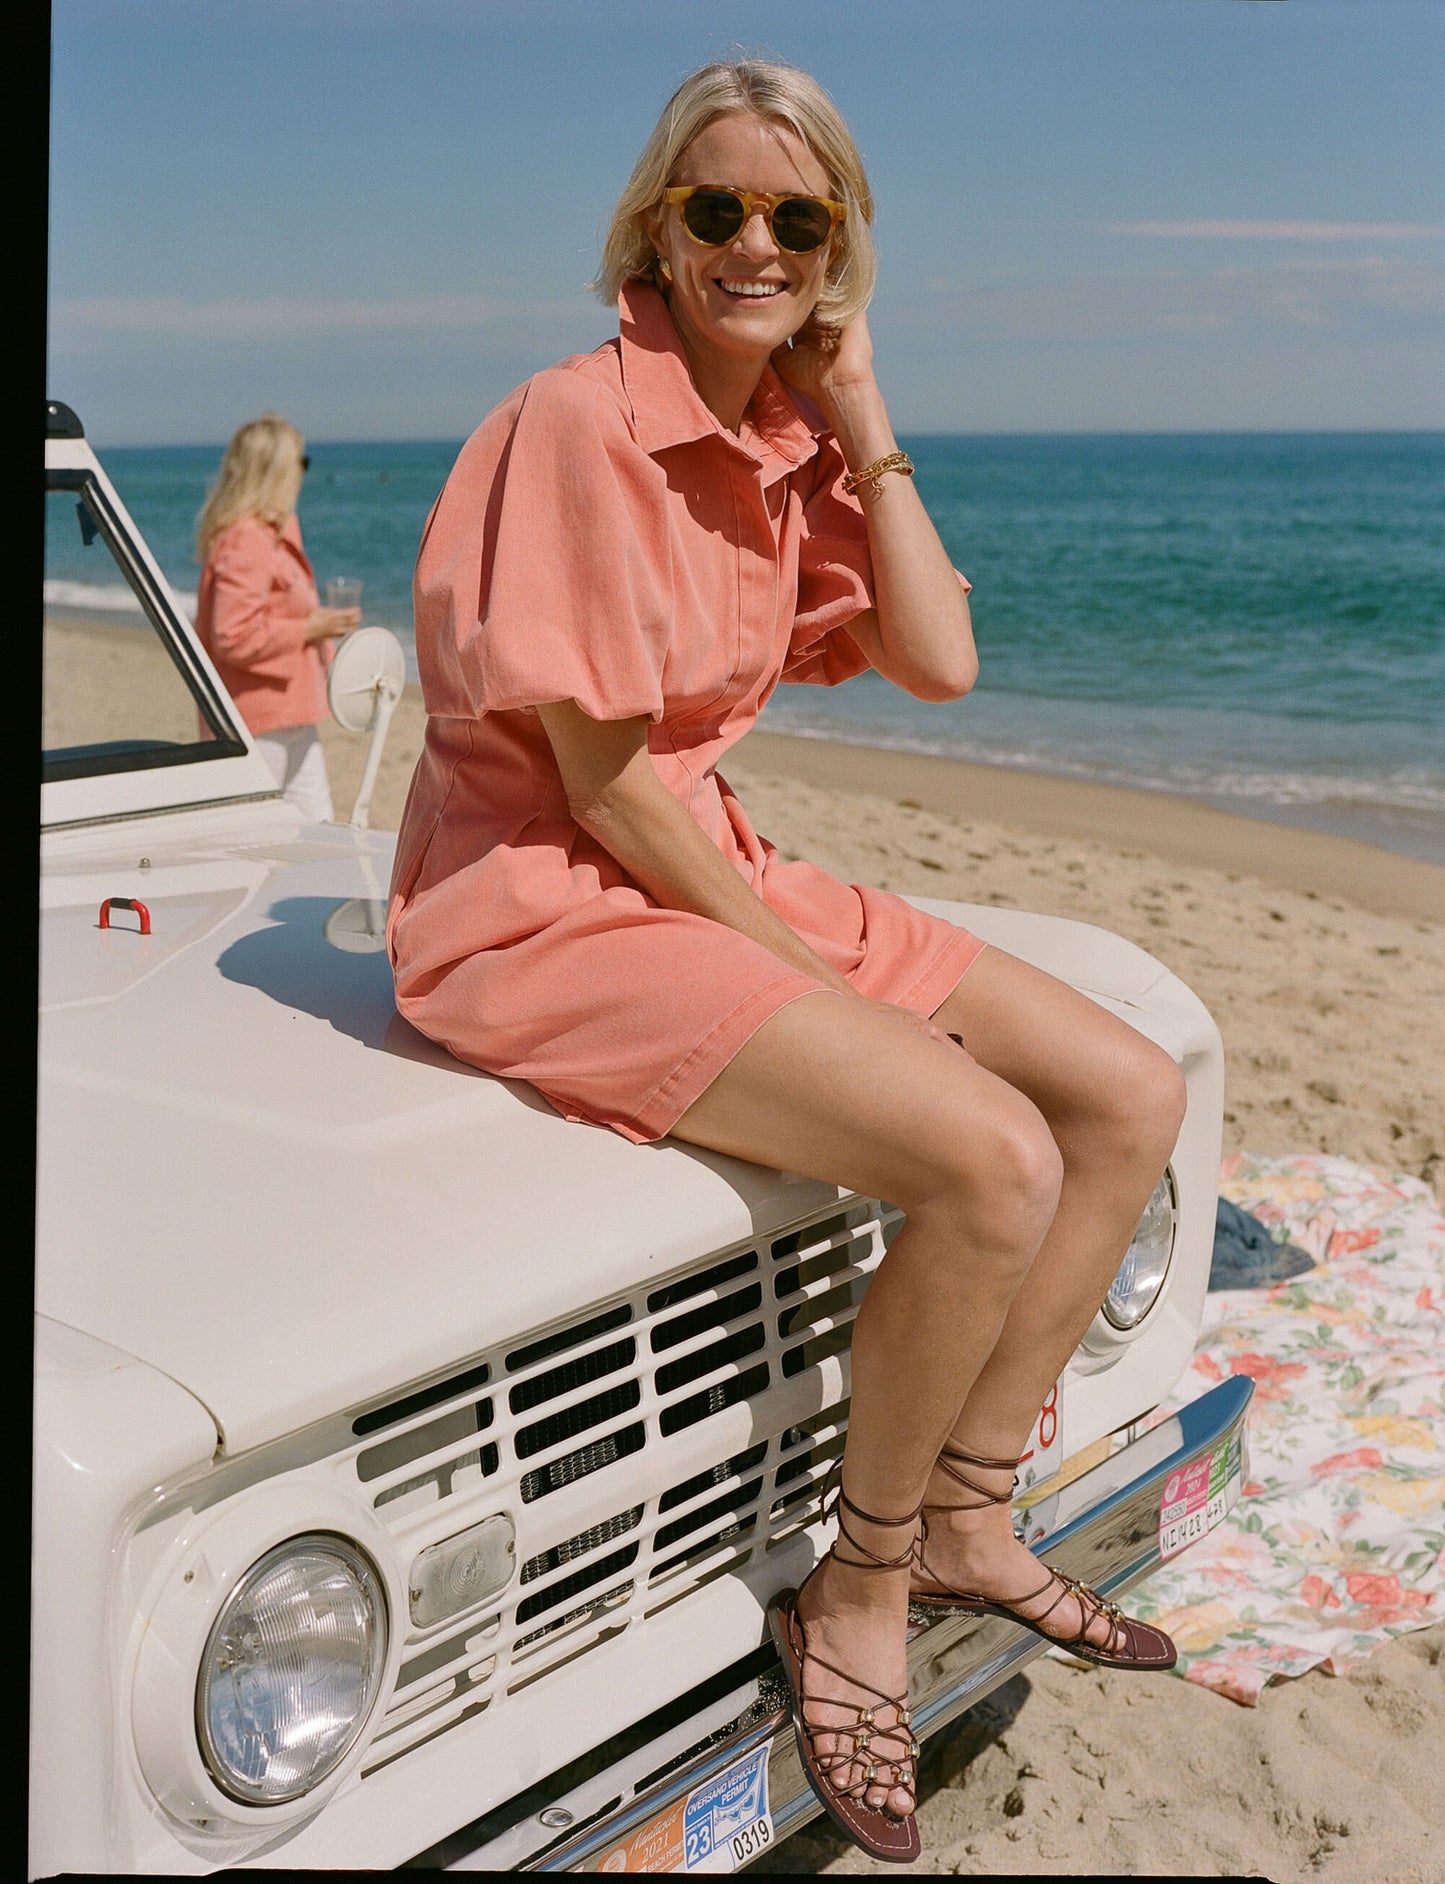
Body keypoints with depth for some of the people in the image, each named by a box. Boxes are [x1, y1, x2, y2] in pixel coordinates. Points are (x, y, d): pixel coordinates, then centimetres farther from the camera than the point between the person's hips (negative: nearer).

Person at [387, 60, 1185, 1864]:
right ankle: (859, 1597, -2)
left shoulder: (786, 437, 9)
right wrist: (821, 980, -14)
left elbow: (938, 661, 1)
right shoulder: (584, 424, -17)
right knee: (992, 1159, -26)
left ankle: (961, 1522, 13)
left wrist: (860, 413, 1)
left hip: (709, 869, 9)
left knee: (1133, 1096, 2)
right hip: (537, 907, -9)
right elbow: (603, 791, -19)